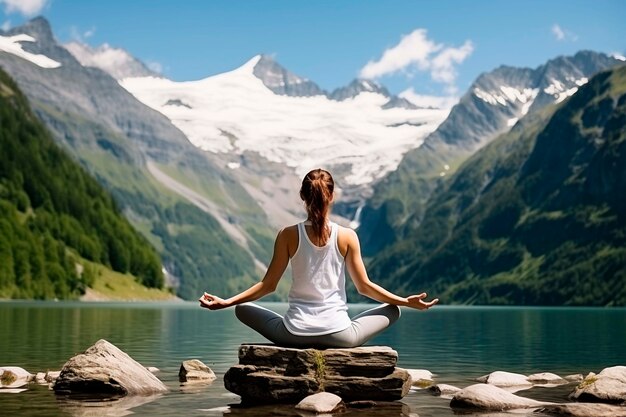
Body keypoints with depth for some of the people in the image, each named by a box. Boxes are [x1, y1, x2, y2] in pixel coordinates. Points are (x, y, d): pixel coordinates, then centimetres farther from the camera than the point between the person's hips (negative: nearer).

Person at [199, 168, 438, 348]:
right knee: (392, 310, 25)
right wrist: (407, 301, 11)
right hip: (339, 335, 0)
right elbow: (364, 286, 1)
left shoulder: (288, 235, -4)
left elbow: (268, 284, -1)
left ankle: (302, 349, 13)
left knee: (242, 309, 25)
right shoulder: (347, 236, -4)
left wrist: (225, 302, 8)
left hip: (295, 334, 0)